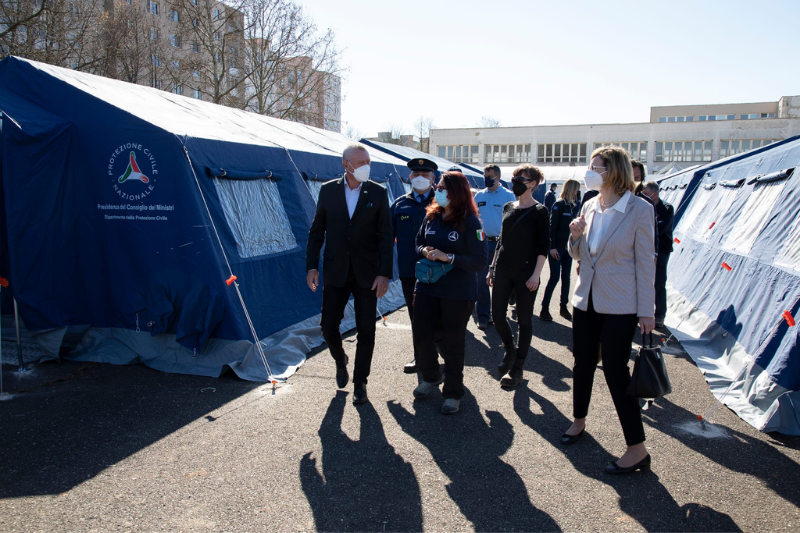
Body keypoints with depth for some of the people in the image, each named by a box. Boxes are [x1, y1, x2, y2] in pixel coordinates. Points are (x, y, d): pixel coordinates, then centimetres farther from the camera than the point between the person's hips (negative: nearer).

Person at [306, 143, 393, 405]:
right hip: (335, 272, 1)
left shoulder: (378, 193, -3)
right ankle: (340, 361, 35)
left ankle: (360, 382, 21)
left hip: (367, 273, -1)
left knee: (366, 331, 5)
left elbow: (385, 236, -4)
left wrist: (384, 274, -10)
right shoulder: (328, 190, 1)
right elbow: (317, 231, 6)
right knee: (328, 325, 3)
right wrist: (312, 266, -2)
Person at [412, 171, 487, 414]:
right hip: (427, 287, 5)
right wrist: (424, 251, -8)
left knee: (452, 343, 7)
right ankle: (430, 377, 38)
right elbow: (419, 243, 15)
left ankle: (453, 393, 25)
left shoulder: (470, 221, -13)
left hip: (458, 294, -5)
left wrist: (448, 257, -23)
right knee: (421, 336, 10)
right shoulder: (431, 216, 3)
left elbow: (480, 261, -15)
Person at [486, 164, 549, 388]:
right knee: (497, 315, 4)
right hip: (503, 269, 5)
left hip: (526, 272, -5)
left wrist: (536, 274, -15)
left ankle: (517, 367, 15)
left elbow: (543, 246, -7)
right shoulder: (508, 207, 11)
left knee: (524, 320, 4)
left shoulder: (538, 211, -5)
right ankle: (510, 351, 31)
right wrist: (492, 267, 14)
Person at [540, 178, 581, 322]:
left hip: (568, 247, 6)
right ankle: (544, 308, 2)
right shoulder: (559, 205, -10)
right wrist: (552, 247, -17)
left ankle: (564, 306, 20)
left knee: (566, 277, 10)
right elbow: (552, 227, -12)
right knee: (555, 277, -7)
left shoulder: (576, 206, 7)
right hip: (556, 248, -6)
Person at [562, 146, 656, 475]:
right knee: (583, 364, 16)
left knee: (616, 371, -4)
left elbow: (645, 262, -9)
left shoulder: (639, 210, -12)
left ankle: (637, 450, 9)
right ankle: (579, 421, 38)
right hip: (586, 300, 6)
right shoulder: (590, 206, 5)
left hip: (619, 306, -6)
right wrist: (575, 236, -9)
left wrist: (646, 311, -10)